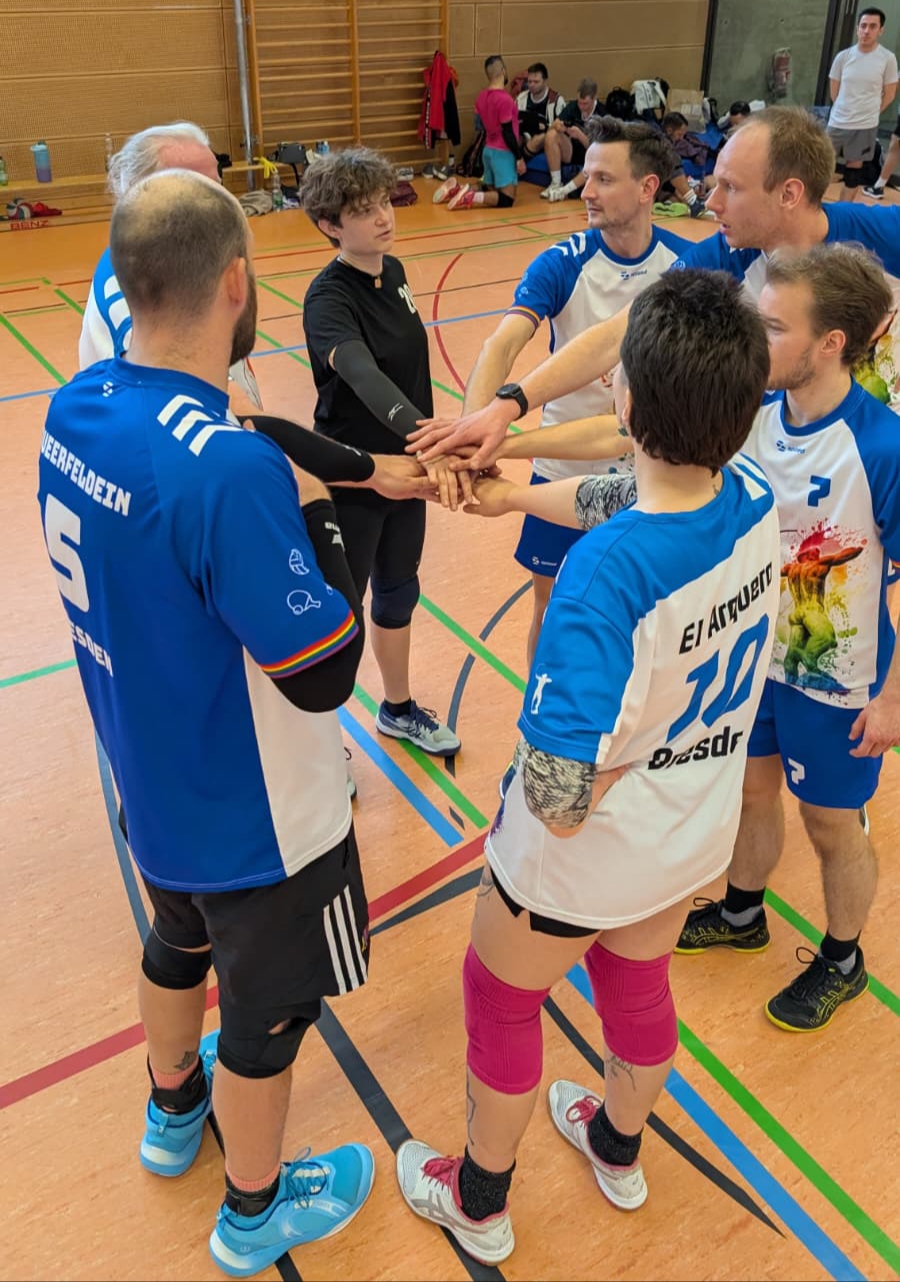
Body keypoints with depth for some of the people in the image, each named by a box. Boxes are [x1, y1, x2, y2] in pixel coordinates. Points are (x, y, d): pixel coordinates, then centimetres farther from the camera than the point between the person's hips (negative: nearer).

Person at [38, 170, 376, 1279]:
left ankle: (173, 1108, 61)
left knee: (181, 942, 32)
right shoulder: (229, 465, -34)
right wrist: (320, 518, -16)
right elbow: (321, 673, -28)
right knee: (269, 1008, 18)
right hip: (252, 817, -7)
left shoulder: (74, 408, -8)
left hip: (152, 786, 8)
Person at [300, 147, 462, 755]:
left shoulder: (393, 271, 1)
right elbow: (362, 374, -42)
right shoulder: (328, 298, -23)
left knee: (399, 592, 22)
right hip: (350, 483, -7)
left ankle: (398, 708, 44)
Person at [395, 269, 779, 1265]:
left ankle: (477, 1204, 49)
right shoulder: (754, 502, -16)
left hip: (584, 860, -6)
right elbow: (631, 498, 6)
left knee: (500, 1001, 22)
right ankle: (618, 1149, 62)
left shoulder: (608, 571, -38)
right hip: (695, 838, 6)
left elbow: (561, 801, -36)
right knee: (638, 981, 32)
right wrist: (509, 492, 7)